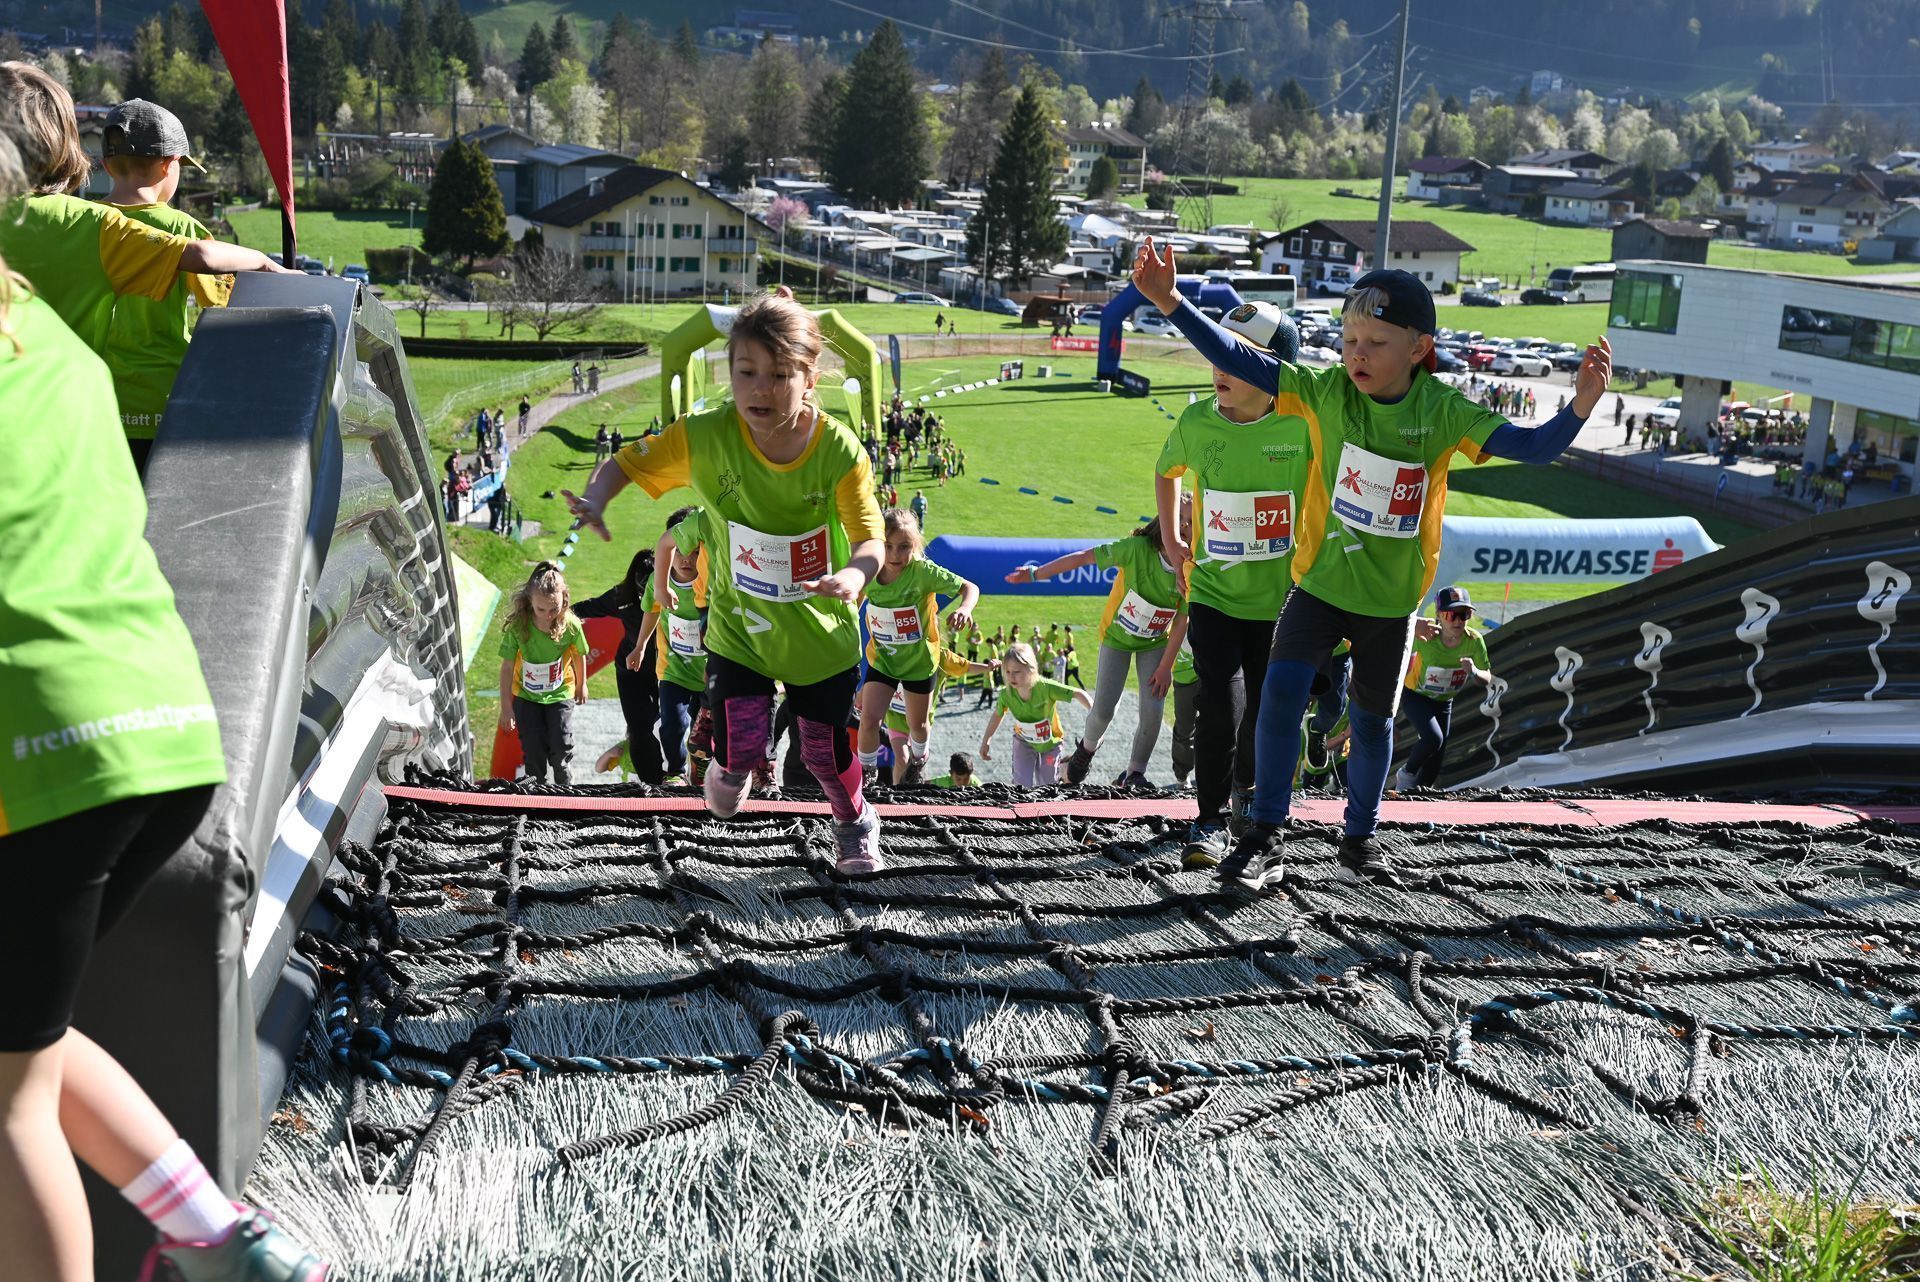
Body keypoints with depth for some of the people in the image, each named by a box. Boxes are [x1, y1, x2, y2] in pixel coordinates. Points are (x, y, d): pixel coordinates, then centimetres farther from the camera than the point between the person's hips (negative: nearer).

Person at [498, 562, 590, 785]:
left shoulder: (571, 625, -23)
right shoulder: (517, 626, -25)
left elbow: (579, 655, -2)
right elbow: (507, 667, -15)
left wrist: (581, 686, 14)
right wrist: (506, 707, -10)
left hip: (560, 693, 0)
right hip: (526, 695, 0)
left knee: (562, 746, -5)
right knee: (533, 749, 0)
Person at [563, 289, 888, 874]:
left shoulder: (839, 450, -23)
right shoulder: (705, 436, -21)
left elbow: (870, 539, -25)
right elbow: (625, 462, -11)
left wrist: (854, 574, -49)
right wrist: (595, 501, -33)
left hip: (821, 629, 0)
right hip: (738, 625, 1)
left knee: (826, 750, 11)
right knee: (742, 747, -6)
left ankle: (855, 824, 48)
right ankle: (731, 768, 38)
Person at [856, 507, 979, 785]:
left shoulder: (923, 571, -28)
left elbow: (969, 588, -26)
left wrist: (964, 609, -46)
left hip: (919, 659, -1)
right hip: (882, 658, 1)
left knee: (917, 724, 19)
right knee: (869, 719, -11)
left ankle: (918, 759, 53)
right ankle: (865, 771, 17)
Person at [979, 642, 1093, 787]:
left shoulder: (1046, 687, -36)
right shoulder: (1006, 694, -25)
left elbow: (1079, 694, -31)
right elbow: (997, 715, -4)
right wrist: (985, 741, 4)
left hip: (1050, 743, -1)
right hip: (1024, 743, 1)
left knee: (1048, 787, 15)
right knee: (1022, 786, -9)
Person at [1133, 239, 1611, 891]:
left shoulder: (1443, 410, -14)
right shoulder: (1328, 390, -13)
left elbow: (1531, 446, -18)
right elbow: (1237, 359, -17)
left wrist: (1581, 405, -37)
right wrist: (1171, 302, -28)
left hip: (1391, 595, 1)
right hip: (1321, 577, 0)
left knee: (1372, 718, 13)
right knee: (1283, 684, -18)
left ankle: (1360, 836, 35)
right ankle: (1265, 836, -6)